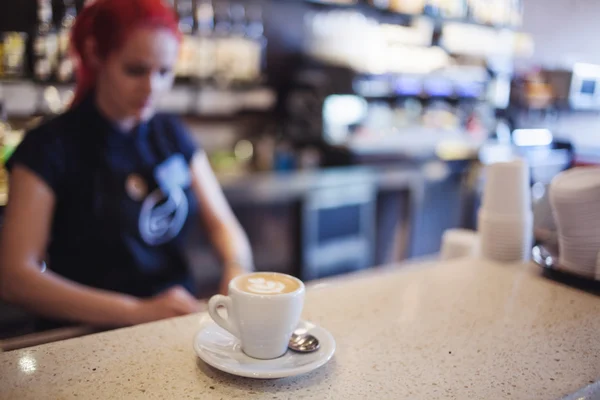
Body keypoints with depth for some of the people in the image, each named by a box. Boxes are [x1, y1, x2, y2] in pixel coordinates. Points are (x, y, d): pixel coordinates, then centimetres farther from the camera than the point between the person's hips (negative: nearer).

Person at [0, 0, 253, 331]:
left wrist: (237, 268, -11)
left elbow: (222, 223, 11)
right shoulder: (49, 148, -5)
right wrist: (137, 312, -19)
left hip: (178, 330, 4)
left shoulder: (172, 135, 10)